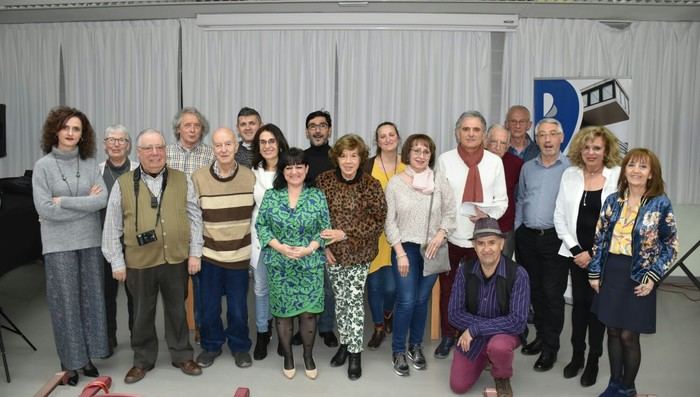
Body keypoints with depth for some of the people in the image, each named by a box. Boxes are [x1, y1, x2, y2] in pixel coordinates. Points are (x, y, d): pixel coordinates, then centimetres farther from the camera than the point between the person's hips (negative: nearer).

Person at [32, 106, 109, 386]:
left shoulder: (90, 163, 3)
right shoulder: (43, 166, -4)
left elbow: (103, 199, -8)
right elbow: (44, 209, -12)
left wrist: (64, 201, -13)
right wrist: (86, 203, -11)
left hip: (90, 241, 3)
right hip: (59, 244, -2)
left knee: (90, 299, 8)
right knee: (65, 302, 4)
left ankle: (87, 357, 22)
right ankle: (70, 362, 17)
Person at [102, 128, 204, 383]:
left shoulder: (182, 181, 2)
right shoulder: (123, 184, -2)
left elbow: (194, 218, 3)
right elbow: (112, 227, 1)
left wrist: (195, 253, -1)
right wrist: (117, 262, -1)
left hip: (177, 260, 1)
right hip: (139, 263, 0)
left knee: (177, 310, 15)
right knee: (142, 314, 14)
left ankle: (182, 356, 31)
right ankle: (142, 361, 31)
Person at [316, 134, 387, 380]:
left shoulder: (371, 185, -11)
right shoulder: (324, 181, -5)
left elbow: (378, 221, -10)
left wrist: (345, 234, -18)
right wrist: (323, 245, -7)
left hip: (359, 253, -2)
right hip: (333, 252, 2)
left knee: (355, 300, 0)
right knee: (339, 299, 13)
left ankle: (355, 353, 13)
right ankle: (344, 343, 31)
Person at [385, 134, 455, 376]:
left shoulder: (439, 180, -1)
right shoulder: (395, 182, -4)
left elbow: (450, 213, 4)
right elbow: (389, 221, -4)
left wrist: (440, 234, -12)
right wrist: (400, 253, -10)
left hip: (432, 249, 2)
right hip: (405, 248, -2)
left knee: (422, 300, 10)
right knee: (406, 301, -6)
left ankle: (416, 345, 30)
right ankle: (398, 351, 13)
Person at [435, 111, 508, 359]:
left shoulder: (494, 162, -1)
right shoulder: (445, 160, -2)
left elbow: (502, 200, 2)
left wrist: (488, 214, -17)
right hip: (450, 235, 0)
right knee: (447, 289, 12)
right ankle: (447, 336, 29)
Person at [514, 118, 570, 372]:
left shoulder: (570, 169, -4)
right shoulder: (527, 168, 10)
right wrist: (517, 230, 11)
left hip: (555, 238, -5)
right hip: (527, 237, 5)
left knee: (553, 294, -1)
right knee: (534, 291, 13)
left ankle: (550, 347, 10)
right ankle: (541, 335, 29)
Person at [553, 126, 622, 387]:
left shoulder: (618, 177, -7)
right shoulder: (569, 175, 2)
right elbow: (560, 216, 3)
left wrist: (594, 253, -11)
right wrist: (576, 250, -5)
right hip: (576, 253, 2)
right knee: (579, 303, 12)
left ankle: (593, 360, 23)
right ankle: (577, 355, 28)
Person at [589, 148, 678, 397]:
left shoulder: (660, 204, -6)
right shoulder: (613, 201, 3)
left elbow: (671, 246, -3)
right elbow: (600, 238, 7)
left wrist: (652, 277, -9)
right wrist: (594, 272, 4)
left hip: (638, 278, -3)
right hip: (611, 273, 3)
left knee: (629, 336, 3)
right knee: (613, 332, 11)